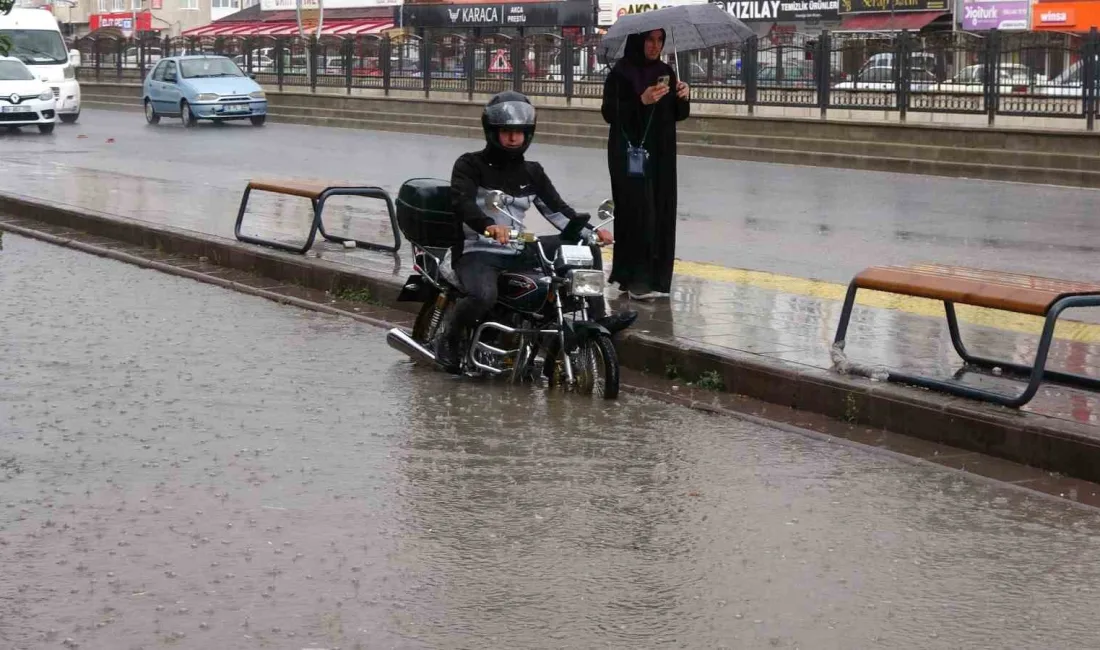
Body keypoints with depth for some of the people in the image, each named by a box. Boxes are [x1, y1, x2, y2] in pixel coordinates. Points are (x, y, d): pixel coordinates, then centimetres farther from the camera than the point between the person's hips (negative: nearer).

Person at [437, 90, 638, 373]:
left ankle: (598, 317, -3)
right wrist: (488, 226, -43)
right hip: (477, 251, -6)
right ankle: (450, 338, -10)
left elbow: (556, 209, 12)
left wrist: (592, 231, -5)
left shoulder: (531, 172, 14)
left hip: (517, 251, 6)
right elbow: (462, 202, -23)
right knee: (483, 296, -39)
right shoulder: (470, 165, -5)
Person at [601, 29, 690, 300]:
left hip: (662, 155, 6)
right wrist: (641, 101, -23)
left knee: (661, 213, 3)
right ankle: (636, 279, -6)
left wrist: (683, 98, -7)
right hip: (629, 155, -6)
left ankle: (657, 277, 11)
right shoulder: (621, 72, -6)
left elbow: (678, 115, 14)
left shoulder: (665, 71, 10)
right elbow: (610, 113, -12)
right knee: (637, 213, -10)